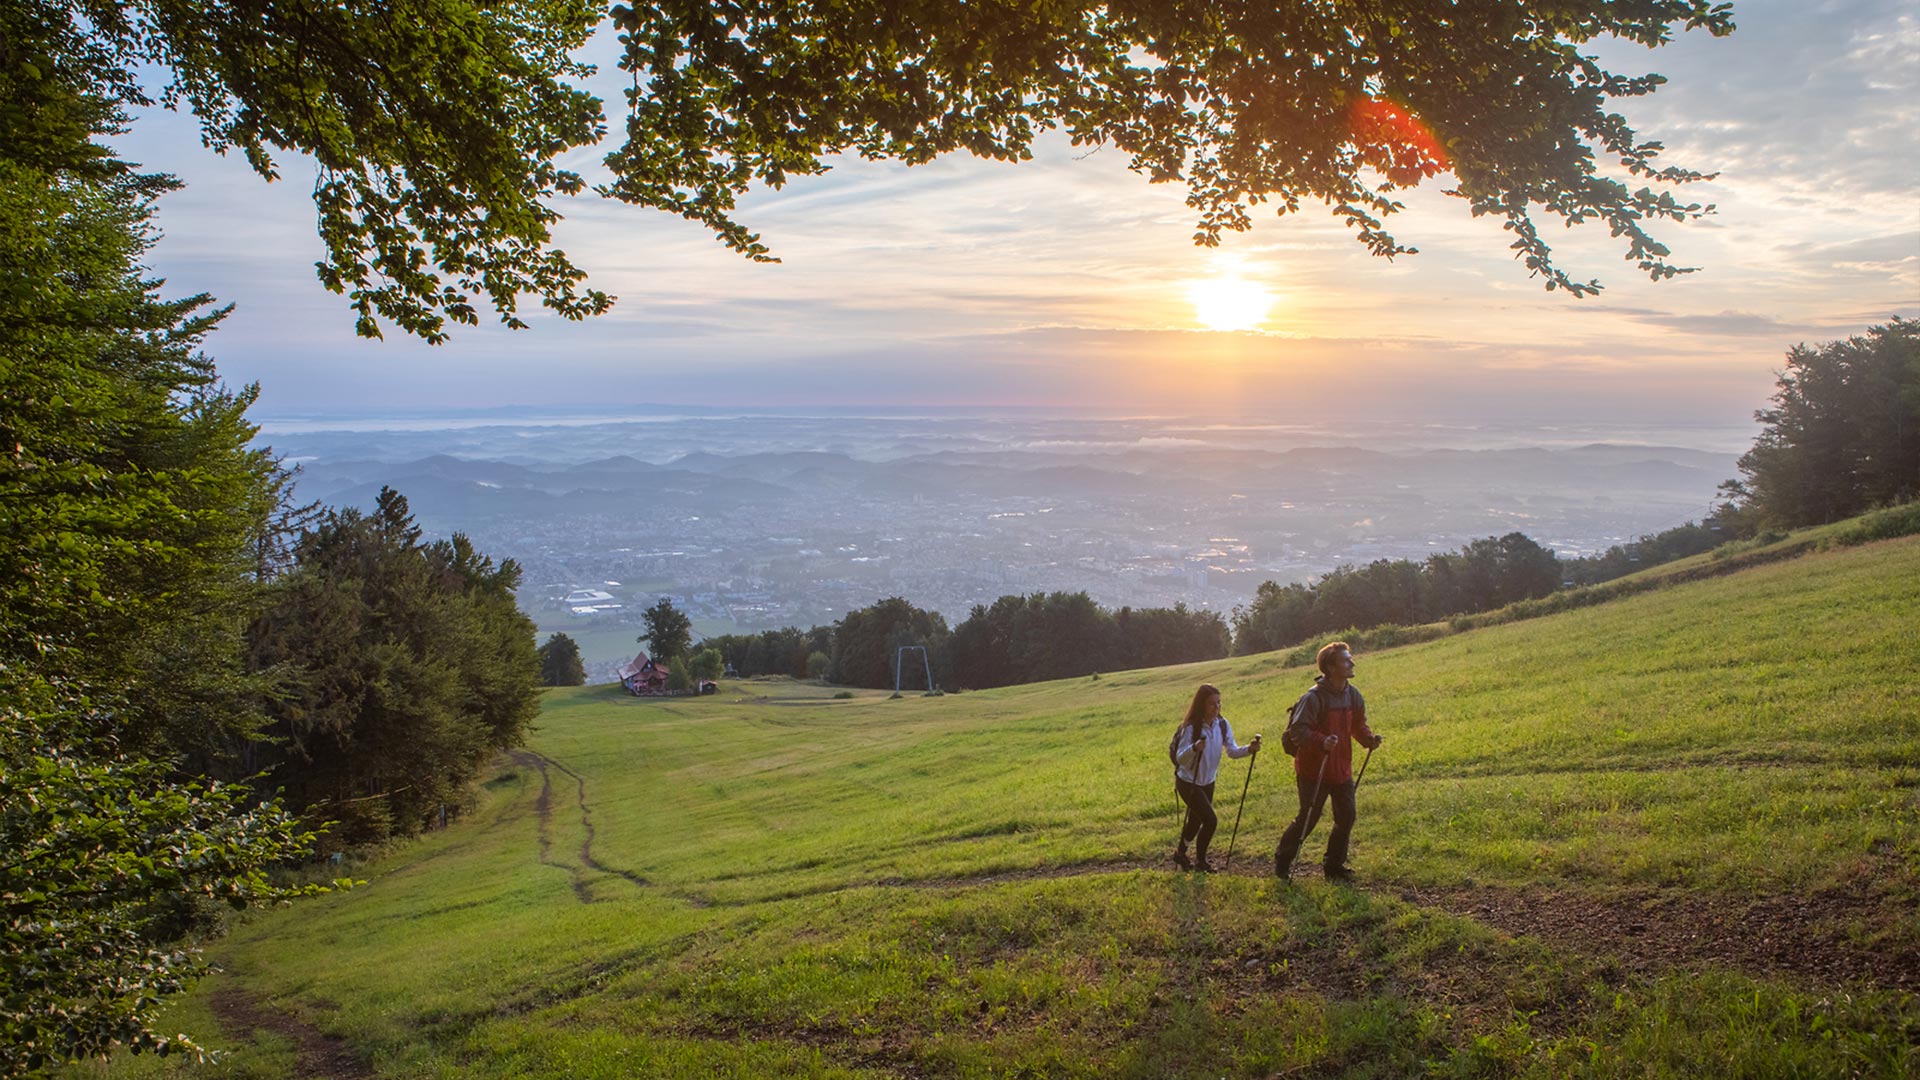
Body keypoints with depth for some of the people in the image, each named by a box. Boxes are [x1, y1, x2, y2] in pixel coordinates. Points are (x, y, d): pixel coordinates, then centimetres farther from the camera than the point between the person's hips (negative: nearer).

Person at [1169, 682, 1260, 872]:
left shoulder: (1222, 725, -7)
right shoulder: (1191, 728, -25)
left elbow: (1232, 751, -7)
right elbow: (1180, 758, -26)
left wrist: (1249, 749, -26)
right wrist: (1194, 748, -46)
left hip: (1208, 782, 6)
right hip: (1188, 782, -6)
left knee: (1196, 820, 18)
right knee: (1210, 821, -13)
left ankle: (1180, 853, 42)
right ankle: (1200, 860, 8)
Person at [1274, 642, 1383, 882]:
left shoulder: (1353, 695, 2)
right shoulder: (1313, 698, -21)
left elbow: (1358, 725, 13)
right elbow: (1298, 731, -23)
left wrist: (1369, 739, -7)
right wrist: (1322, 741, -38)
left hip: (1342, 769, 7)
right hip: (1314, 770, -7)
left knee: (1346, 818, 9)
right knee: (1308, 818, 1)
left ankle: (1335, 865, 25)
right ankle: (1282, 861, 20)